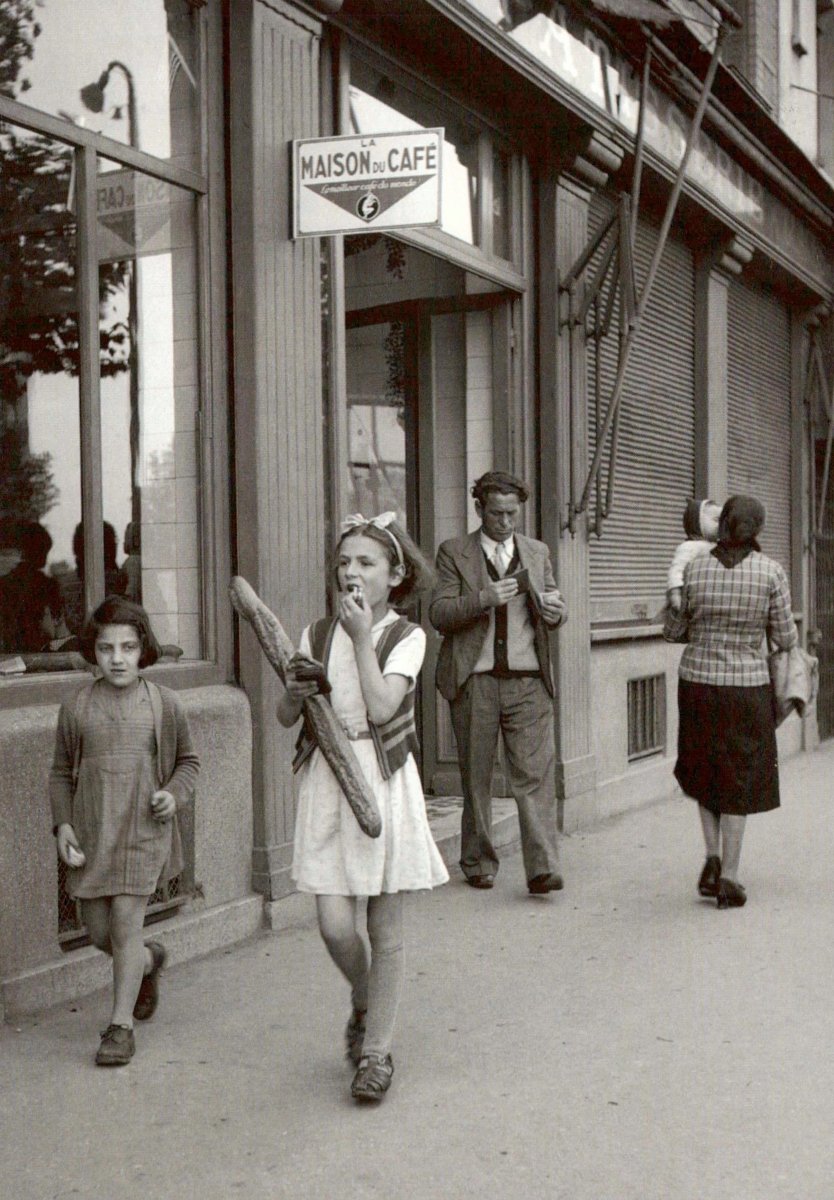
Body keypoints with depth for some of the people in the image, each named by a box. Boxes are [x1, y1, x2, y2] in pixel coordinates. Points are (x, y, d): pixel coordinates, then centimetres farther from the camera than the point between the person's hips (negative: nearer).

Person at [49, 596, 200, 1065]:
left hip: (144, 828, -2)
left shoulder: (164, 704, -1)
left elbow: (188, 760, 12)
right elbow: (62, 773, 10)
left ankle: (122, 1024, 6)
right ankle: (149, 961, 42)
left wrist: (174, 793, -7)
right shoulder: (77, 708, 1)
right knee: (97, 928, 9)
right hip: (91, 830, 3)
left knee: (127, 920, -7)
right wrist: (63, 824, -2)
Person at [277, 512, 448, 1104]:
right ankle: (364, 1003, 29)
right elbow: (286, 717, 7)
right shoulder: (318, 634, 8)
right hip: (329, 781, 3)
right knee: (335, 925, -3)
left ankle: (377, 1049, 19)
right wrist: (296, 693, -14)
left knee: (386, 927, 5)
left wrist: (362, 637, -13)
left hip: (385, 782, -2)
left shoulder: (406, 637, -3)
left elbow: (381, 708, -17)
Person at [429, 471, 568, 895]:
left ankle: (542, 868, -8)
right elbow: (439, 613, -5)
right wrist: (485, 598, -19)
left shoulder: (537, 553, 14)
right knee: (475, 776, 7)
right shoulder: (454, 553, 4)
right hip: (475, 681, -1)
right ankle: (478, 862, 21)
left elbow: (554, 612, 17)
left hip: (528, 681, 2)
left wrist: (556, 610, -7)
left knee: (536, 773, -7)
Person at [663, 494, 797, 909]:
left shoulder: (694, 569, -3)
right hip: (747, 688, -2)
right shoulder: (771, 572, -8)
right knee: (739, 781, 9)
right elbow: (785, 638, -3)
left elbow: (673, 631, 5)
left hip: (697, 684, 2)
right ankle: (728, 879, 9)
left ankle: (713, 858, 9)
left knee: (705, 771, 22)